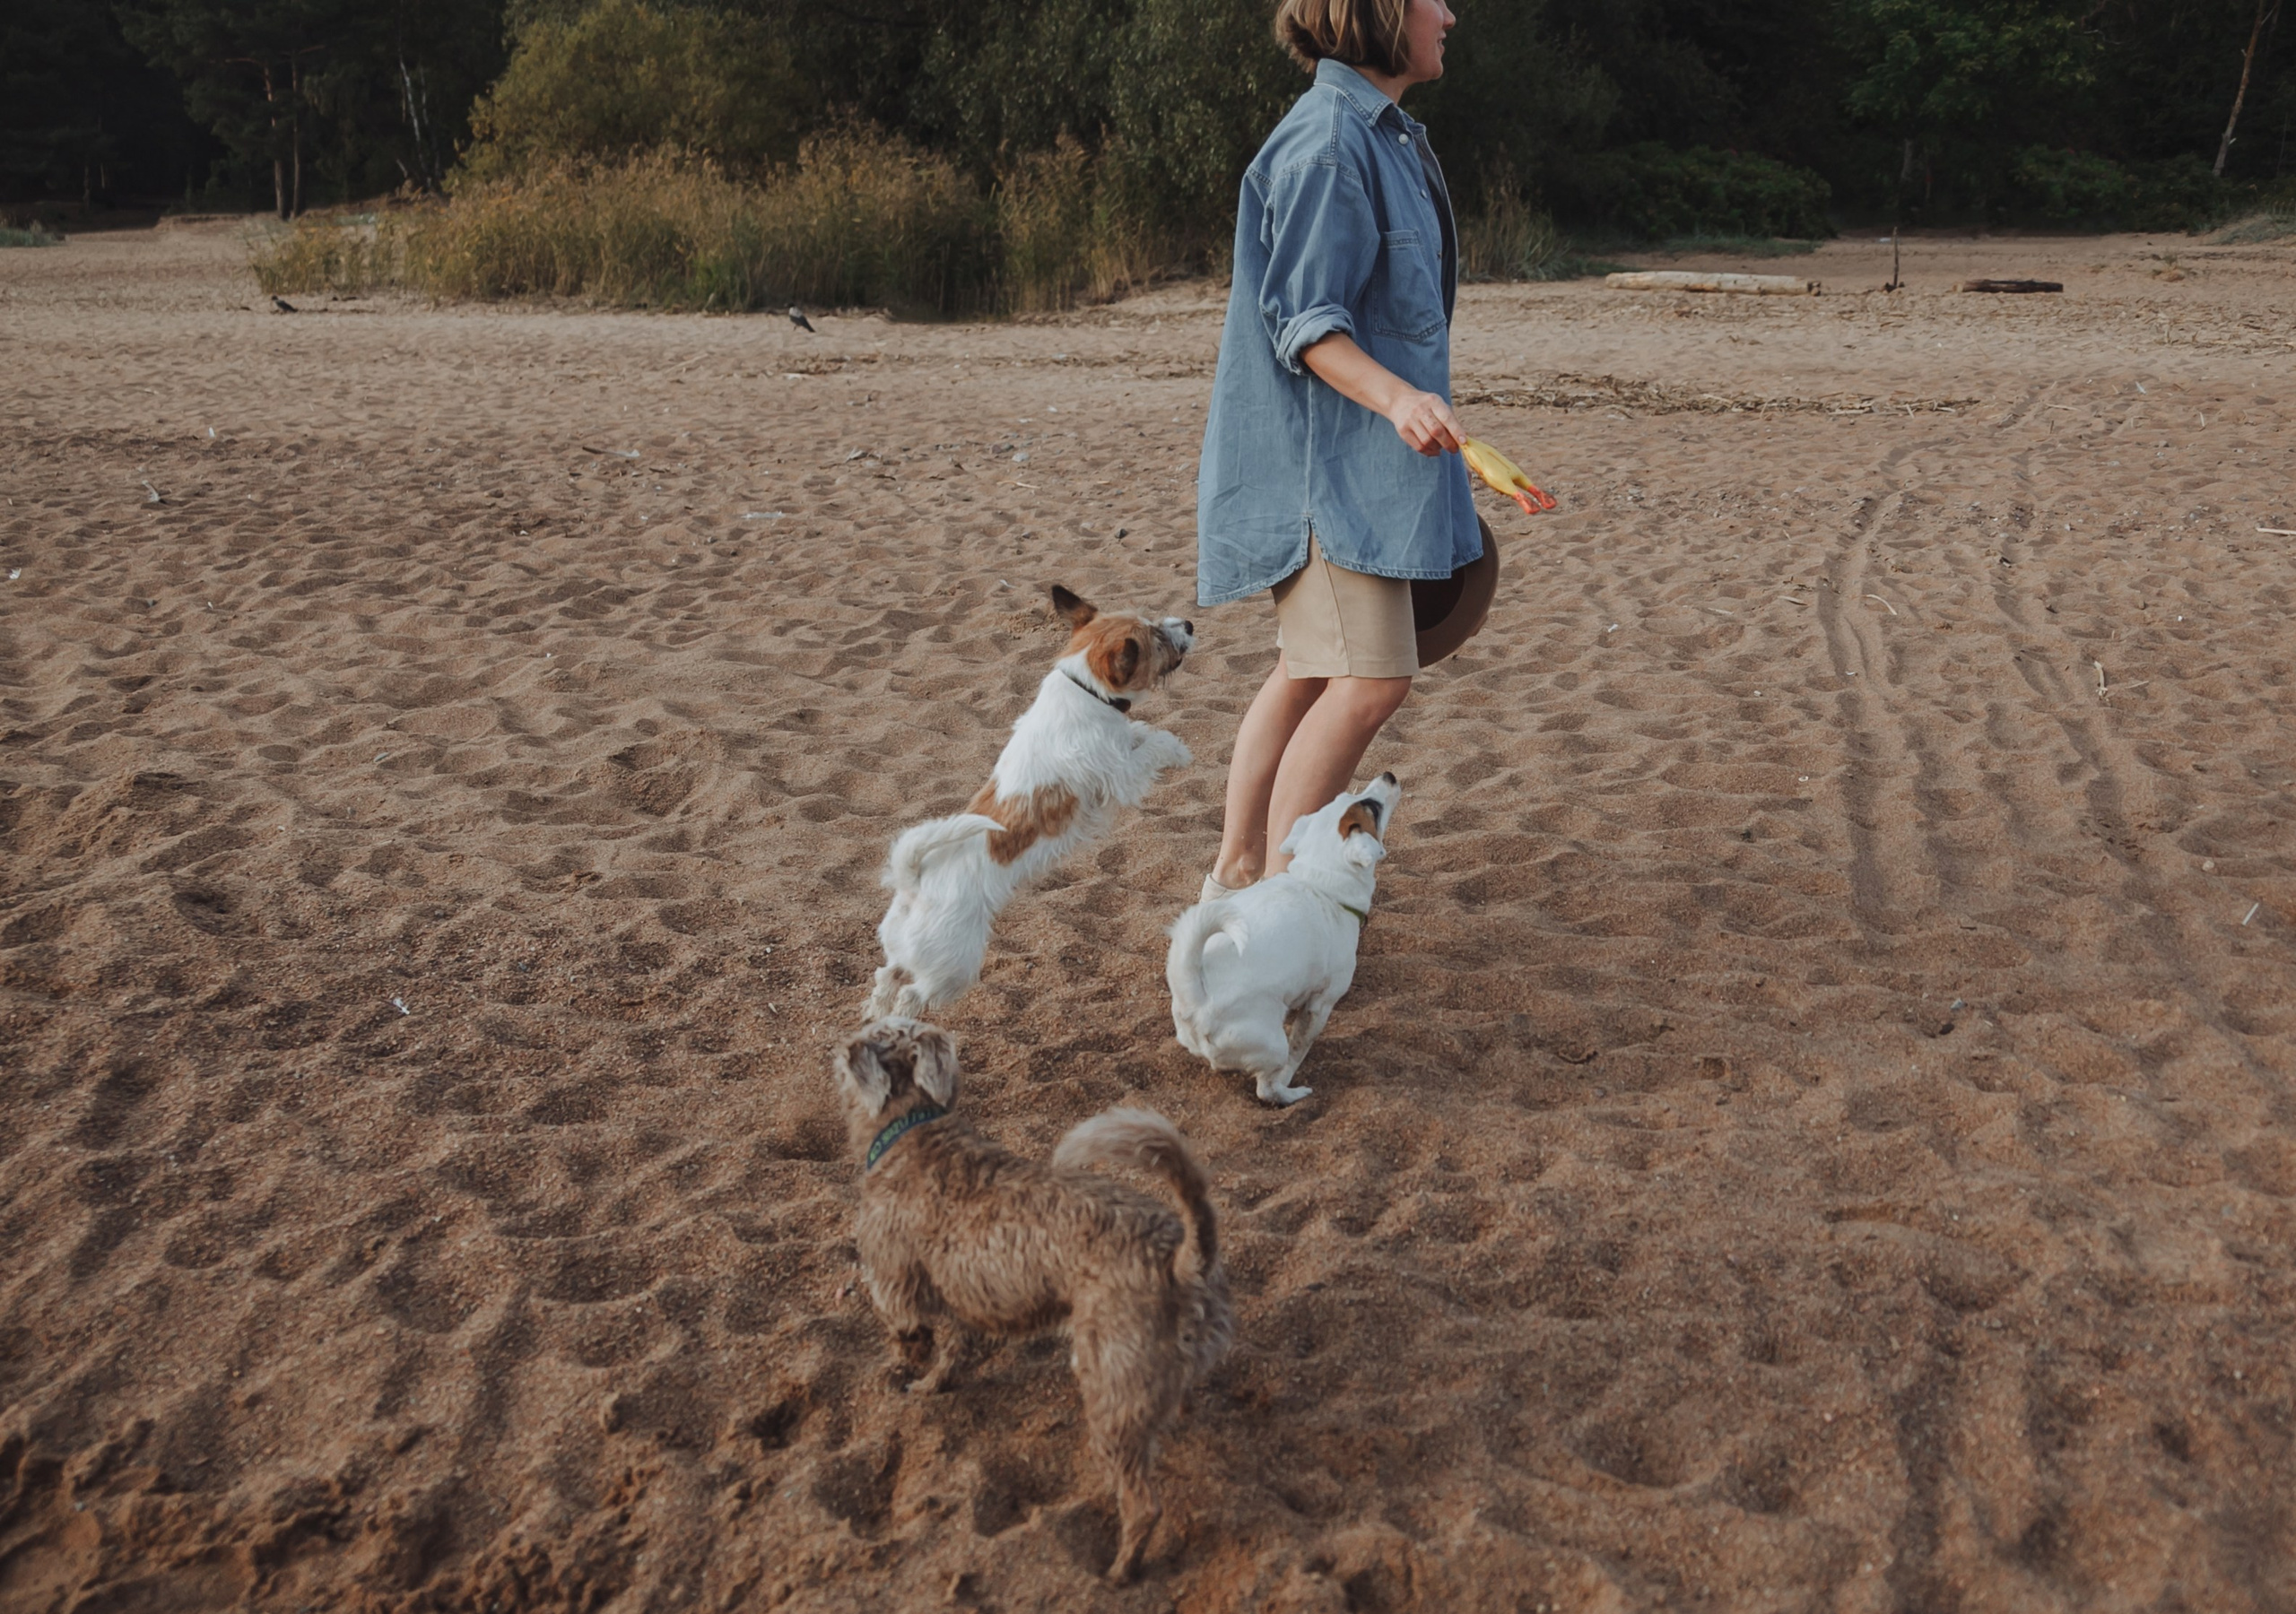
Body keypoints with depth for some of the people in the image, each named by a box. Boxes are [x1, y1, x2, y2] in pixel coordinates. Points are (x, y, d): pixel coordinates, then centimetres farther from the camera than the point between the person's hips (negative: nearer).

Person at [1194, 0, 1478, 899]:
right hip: (1322, 459, -11)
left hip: (1359, 461, 11)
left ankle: (1235, 874, 22)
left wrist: (1410, 406, 28)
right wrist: (1395, 397, -35)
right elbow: (1304, 321, -20)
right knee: (1371, 677, -14)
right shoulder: (1327, 142, -14)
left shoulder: (1381, 135, 18)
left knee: (1310, 673, 13)